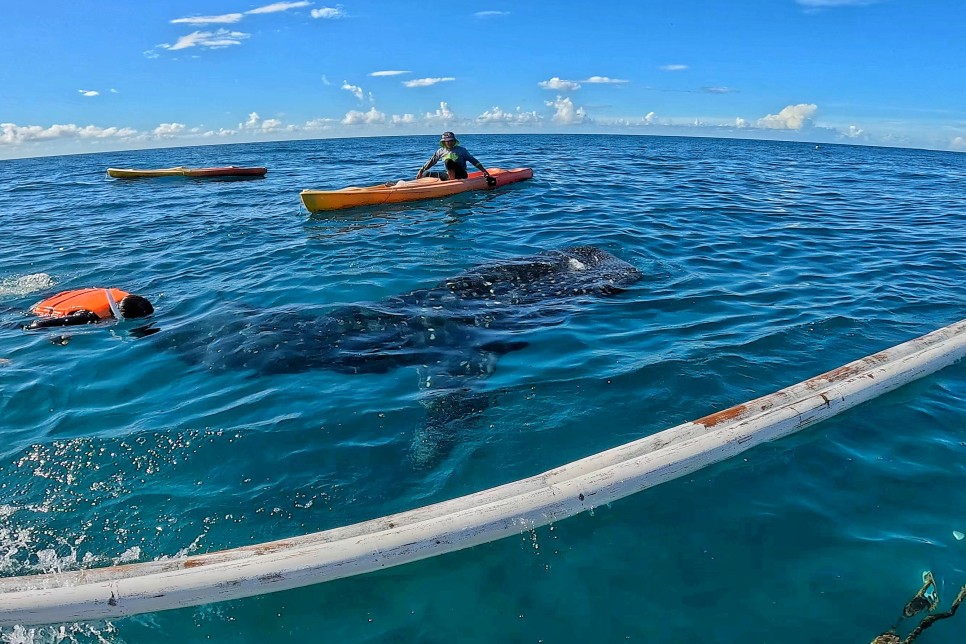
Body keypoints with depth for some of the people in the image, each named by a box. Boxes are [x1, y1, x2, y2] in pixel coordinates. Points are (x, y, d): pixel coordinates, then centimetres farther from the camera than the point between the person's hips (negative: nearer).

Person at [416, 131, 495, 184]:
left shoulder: (461, 150, 1)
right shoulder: (441, 151, 10)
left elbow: (473, 160, 0)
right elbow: (431, 161, 17)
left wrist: (484, 170, -8)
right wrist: (421, 171, 12)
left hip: (461, 175, -5)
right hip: (449, 175, 5)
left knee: (449, 161, -34)